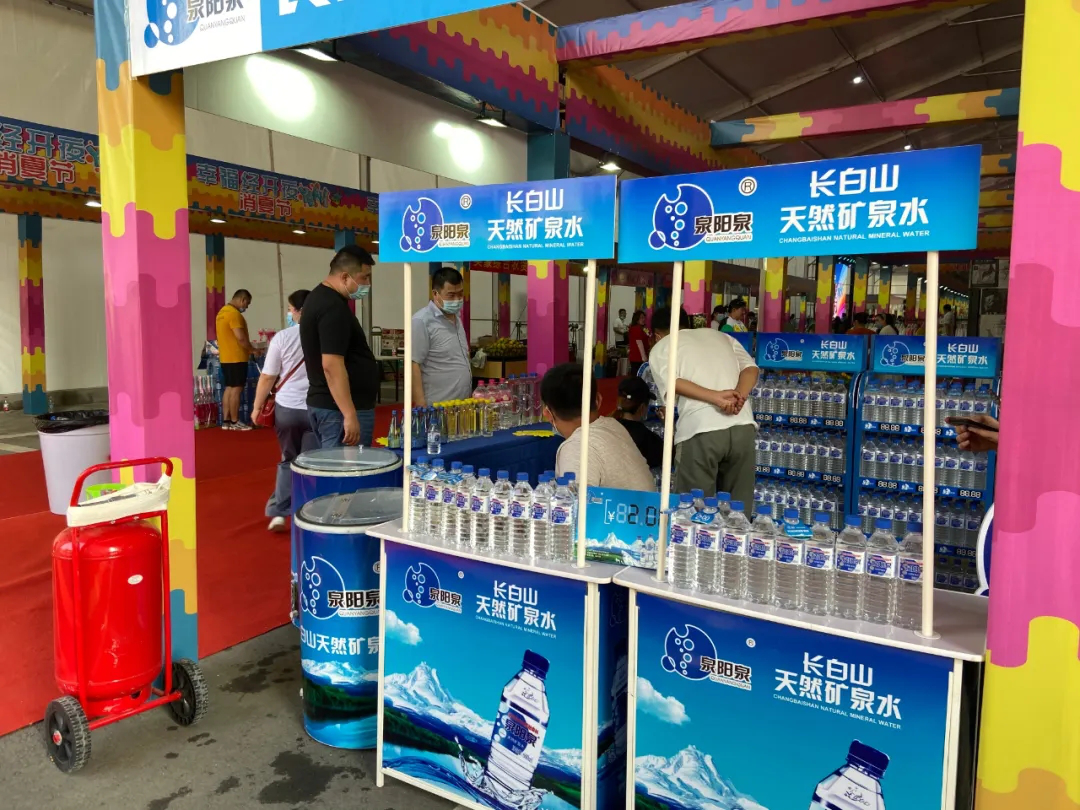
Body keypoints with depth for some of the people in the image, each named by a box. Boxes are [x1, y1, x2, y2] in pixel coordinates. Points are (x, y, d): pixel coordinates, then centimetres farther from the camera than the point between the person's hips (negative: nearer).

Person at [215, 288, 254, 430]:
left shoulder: (222, 312, 15)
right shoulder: (234, 313, -16)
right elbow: (241, 337, -22)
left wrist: (247, 349, 19)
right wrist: (251, 350, -7)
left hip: (226, 357, 10)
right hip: (236, 358, -10)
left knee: (229, 388, 11)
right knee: (236, 389, -5)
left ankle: (226, 421, 13)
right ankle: (234, 422, -1)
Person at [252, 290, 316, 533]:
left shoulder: (282, 337, -4)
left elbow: (267, 377, -1)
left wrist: (257, 406, 11)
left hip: (286, 407, 1)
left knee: (288, 460, 18)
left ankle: (278, 513, 15)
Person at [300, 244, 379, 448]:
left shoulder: (319, 297, 14)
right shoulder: (333, 308, -18)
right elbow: (331, 365, -26)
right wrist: (350, 415, -28)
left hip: (323, 403, 10)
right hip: (339, 409, -10)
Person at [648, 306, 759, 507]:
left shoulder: (661, 347, 16)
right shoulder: (722, 336, 28)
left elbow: (673, 384, -5)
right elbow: (750, 368, 10)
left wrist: (717, 398, -12)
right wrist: (739, 397, -5)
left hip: (700, 430, -4)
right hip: (743, 426, 4)